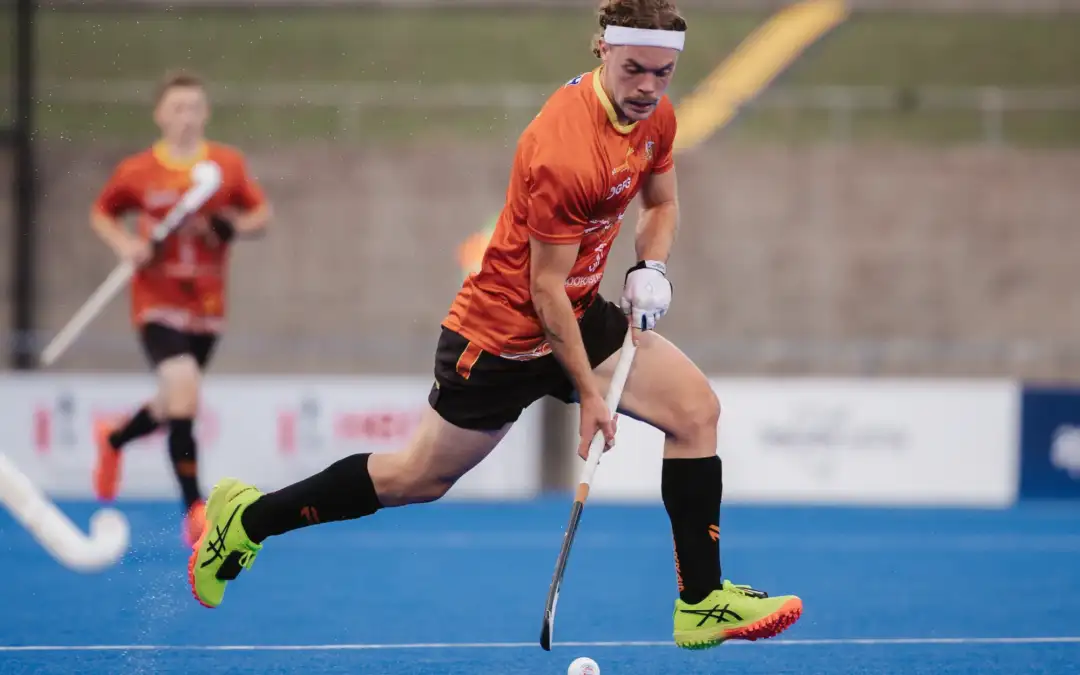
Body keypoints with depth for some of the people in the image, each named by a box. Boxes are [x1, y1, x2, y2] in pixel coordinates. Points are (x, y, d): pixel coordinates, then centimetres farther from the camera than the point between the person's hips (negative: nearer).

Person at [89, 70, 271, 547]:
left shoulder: (229, 165, -2)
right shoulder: (136, 172, -6)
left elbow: (261, 214, 7)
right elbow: (101, 214, 8)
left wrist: (236, 225, -14)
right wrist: (125, 244, -11)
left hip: (206, 305, 4)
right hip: (158, 302, -4)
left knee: (174, 406, 16)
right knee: (184, 387, -24)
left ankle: (114, 440, 52)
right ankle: (194, 509, -19)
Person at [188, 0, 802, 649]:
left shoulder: (656, 116, -5)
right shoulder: (563, 151, -31)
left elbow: (661, 202, 17)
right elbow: (546, 290, -24)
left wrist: (650, 269, -3)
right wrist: (589, 393, -19)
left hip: (581, 315, 8)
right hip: (504, 332, -8)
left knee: (696, 407, -6)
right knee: (419, 479, 6)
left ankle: (703, 602, 0)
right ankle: (249, 517, 25)